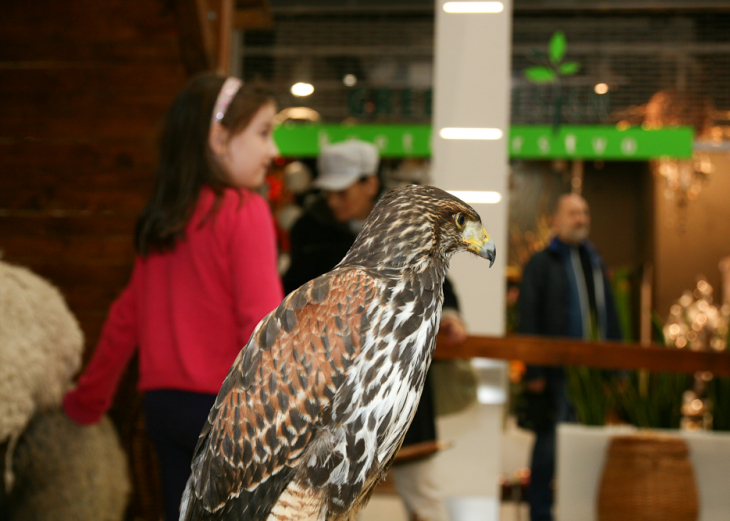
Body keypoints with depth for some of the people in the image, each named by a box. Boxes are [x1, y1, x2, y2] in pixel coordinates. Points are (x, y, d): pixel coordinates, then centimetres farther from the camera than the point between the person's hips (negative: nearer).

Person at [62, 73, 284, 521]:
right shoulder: (245, 211, -11)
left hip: (164, 405, 7)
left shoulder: (162, 218, 9)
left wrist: (88, 398, 26)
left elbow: (126, 316, 15)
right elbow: (263, 324, -18)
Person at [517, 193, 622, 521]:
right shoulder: (541, 264, 0)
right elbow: (528, 319, -7)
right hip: (557, 374, -5)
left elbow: (610, 317, 18)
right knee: (550, 441, 0)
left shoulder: (596, 263, 18)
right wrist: (533, 371, -14)